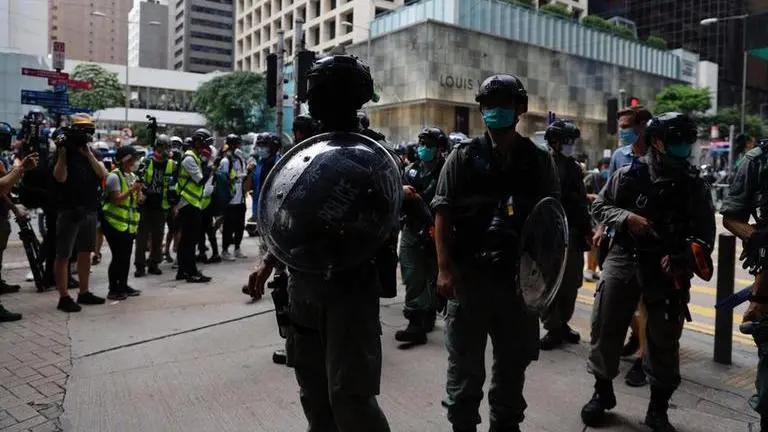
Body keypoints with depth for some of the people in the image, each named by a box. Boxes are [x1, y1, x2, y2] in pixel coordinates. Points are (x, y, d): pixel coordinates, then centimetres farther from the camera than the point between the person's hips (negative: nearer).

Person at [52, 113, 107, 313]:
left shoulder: (93, 153, 11)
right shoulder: (65, 151, -4)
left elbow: (103, 173, -6)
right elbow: (60, 177, -17)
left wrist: (88, 153, -13)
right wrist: (62, 151, -20)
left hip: (90, 211, 6)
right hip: (69, 211, -6)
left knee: (85, 253, 13)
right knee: (63, 255, -2)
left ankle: (84, 293, 22)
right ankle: (63, 297, 2)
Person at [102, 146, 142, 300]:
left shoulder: (133, 176, 13)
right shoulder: (114, 176, -10)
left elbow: (137, 200, 12)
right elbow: (116, 199, -17)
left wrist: (139, 189, -6)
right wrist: (132, 189, -20)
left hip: (129, 223, 8)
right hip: (115, 222, -8)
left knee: (126, 257, 11)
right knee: (118, 257, -7)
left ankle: (123, 286, 21)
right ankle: (113, 290, 2)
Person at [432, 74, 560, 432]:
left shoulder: (538, 160, 5)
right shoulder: (464, 156, 0)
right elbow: (443, 213, -3)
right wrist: (445, 268, -11)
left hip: (520, 276, 2)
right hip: (468, 274, -2)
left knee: (513, 361, 16)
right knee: (465, 362, 8)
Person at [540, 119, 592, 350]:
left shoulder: (574, 166, 15)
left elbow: (582, 201, 18)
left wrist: (587, 231, 15)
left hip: (573, 233, 6)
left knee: (571, 283, 11)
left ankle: (563, 323, 25)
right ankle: (552, 328, 9)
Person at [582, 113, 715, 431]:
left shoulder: (695, 187, 1)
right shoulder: (629, 175, -3)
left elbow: (705, 234, 4)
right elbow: (600, 206, 4)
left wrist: (684, 259, -13)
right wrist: (626, 218, -15)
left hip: (669, 269, 1)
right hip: (624, 259, 0)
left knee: (664, 340, 7)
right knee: (605, 327, 5)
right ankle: (602, 391, 26)